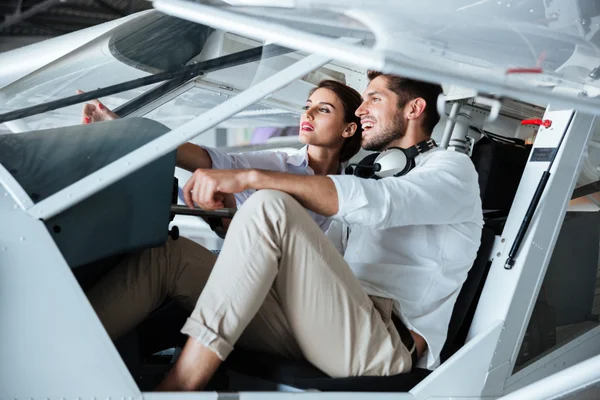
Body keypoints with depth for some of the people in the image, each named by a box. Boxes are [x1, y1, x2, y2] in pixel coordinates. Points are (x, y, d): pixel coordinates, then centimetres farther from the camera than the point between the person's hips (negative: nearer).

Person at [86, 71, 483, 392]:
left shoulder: (453, 168, 9)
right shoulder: (368, 169, 30)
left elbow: (377, 203, -16)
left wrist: (249, 178, -25)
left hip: (381, 348, -7)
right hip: (314, 333, 7)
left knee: (269, 207, -27)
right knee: (165, 251, -3)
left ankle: (178, 386, -29)